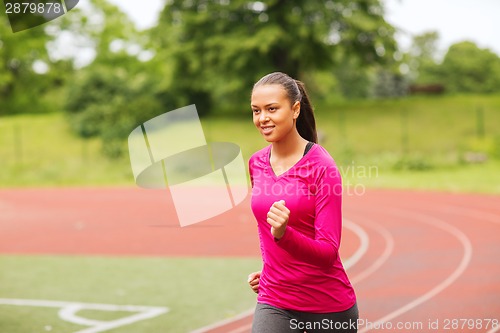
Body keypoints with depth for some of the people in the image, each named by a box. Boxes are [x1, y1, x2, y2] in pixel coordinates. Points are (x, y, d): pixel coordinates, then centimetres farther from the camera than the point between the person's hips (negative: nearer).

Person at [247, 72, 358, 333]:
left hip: (328, 305, -4)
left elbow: (328, 251, -18)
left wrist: (283, 234, -33)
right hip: (273, 303, 4)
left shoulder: (321, 167, -14)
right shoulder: (256, 164, 3)